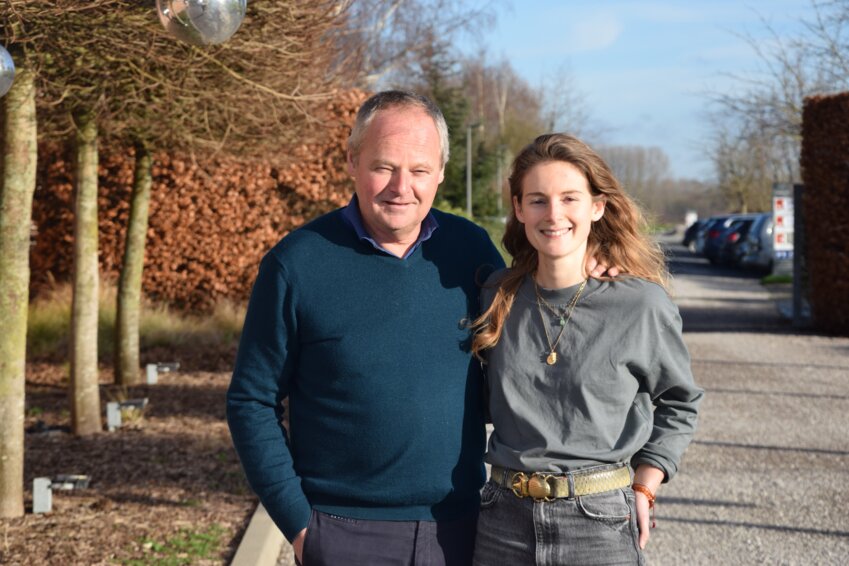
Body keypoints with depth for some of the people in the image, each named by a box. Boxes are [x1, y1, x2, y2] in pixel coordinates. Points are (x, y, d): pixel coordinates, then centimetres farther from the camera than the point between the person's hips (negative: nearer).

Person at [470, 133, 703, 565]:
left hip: (601, 522, -2)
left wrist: (643, 487, 1)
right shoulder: (495, 299, 0)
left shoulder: (643, 305, -7)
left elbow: (678, 404, 8)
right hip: (504, 521, 2)